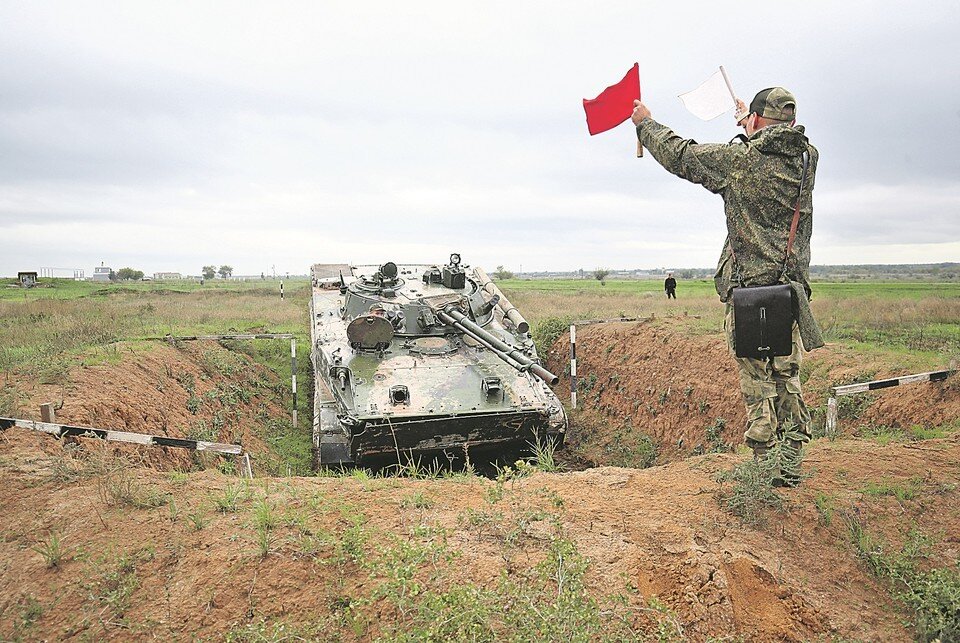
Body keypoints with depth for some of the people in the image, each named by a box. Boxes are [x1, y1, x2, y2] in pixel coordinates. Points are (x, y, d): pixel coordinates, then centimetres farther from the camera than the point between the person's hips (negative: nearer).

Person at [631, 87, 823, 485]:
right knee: (788, 381, 13)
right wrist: (749, 127, 47)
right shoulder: (807, 158, 6)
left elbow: (680, 155, 1)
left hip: (749, 289, -5)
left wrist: (645, 122, 18)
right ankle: (789, 469, 20)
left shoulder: (741, 159, -10)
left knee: (758, 386, 0)